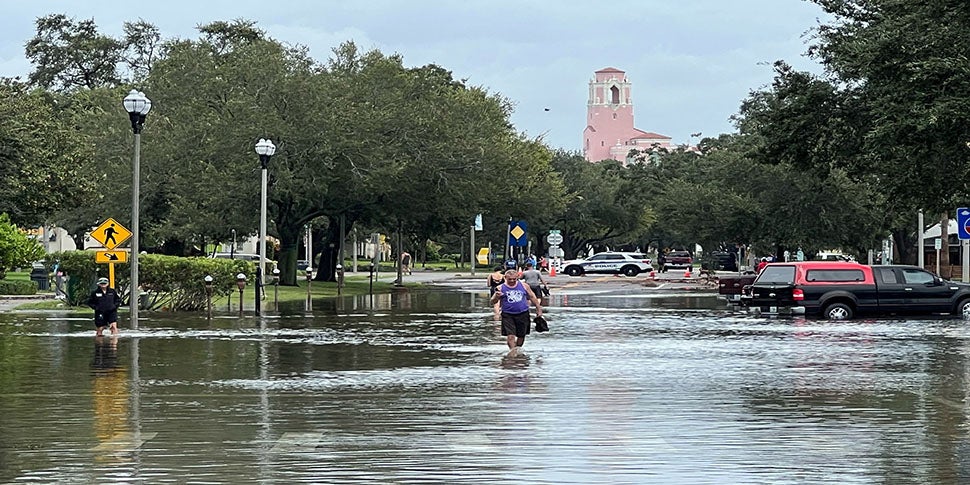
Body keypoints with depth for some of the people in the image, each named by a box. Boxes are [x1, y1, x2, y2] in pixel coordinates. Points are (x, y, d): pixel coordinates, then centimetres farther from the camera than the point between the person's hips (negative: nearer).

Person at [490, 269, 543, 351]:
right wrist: (496, 297, -24)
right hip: (508, 315, -2)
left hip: (523, 314, 2)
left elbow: (532, 297, 12)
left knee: (521, 335, 10)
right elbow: (493, 302, -2)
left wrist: (539, 309, 11)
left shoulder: (524, 286, 3)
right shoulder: (501, 288, -1)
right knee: (510, 335, -12)